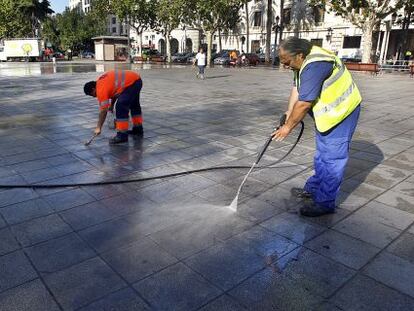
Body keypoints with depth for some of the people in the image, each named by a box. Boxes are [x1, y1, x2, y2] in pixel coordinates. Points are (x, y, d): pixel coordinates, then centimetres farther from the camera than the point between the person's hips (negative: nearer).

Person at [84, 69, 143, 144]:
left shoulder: (101, 89, -13)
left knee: (120, 107, -11)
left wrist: (98, 128, -9)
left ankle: (122, 135, -6)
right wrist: (112, 104, 28)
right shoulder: (101, 81, 13)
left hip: (131, 83, -11)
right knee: (134, 105, 24)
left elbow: (103, 111, -14)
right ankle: (138, 129, 39)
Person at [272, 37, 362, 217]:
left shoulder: (314, 66, -31)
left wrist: (288, 127, -18)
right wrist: (289, 113, -1)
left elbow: (304, 104, -29)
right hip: (328, 113, 11)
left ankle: (325, 203, 5)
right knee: (322, 155, 19)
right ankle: (313, 190, 33)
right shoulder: (304, 61, 2)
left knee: (332, 159, -4)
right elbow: (297, 88, 6)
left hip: (341, 113, -11)